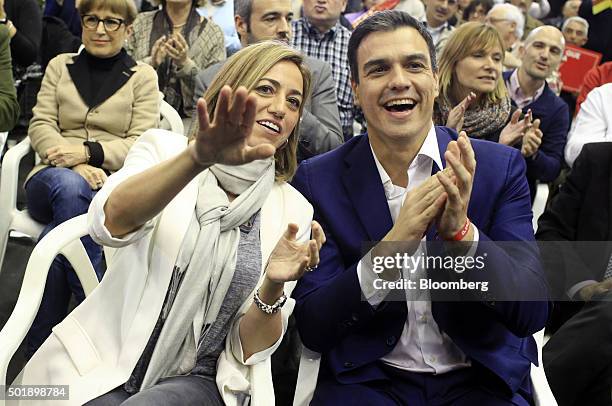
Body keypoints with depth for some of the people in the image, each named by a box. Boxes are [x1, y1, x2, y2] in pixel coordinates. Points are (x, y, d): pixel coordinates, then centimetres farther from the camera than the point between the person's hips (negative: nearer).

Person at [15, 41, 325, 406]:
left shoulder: (293, 209, 2)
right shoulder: (165, 148, -1)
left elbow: (248, 349, 1)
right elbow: (110, 221, -24)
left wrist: (274, 286, -19)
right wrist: (198, 156, -40)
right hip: (103, 366, 0)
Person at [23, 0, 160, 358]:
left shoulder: (143, 76, 11)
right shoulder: (60, 66, 18)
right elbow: (40, 125, 7)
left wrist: (88, 152, -19)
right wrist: (75, 164, -15)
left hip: (113, 186, -1)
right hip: (54, 178, 2)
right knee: (69, 186, -39)